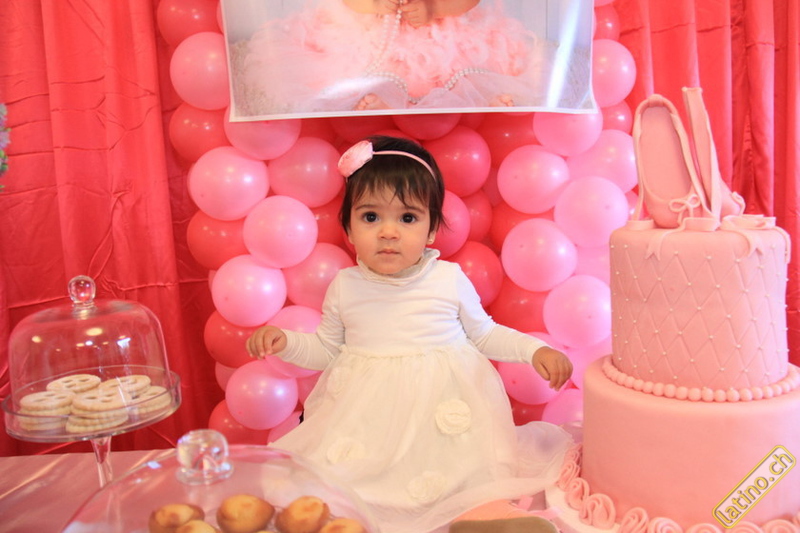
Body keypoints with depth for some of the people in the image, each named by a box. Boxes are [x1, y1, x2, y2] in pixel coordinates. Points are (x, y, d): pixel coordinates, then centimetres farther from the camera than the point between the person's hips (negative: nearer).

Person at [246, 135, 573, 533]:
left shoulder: (450, 280, -5)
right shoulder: (345, 287, -1)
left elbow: (483, 335, 9)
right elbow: (327, 348, 12)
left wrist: (535, 350, -3)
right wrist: (286, 342, -4)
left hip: (442, 407, -1)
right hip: (366, 413, 2)